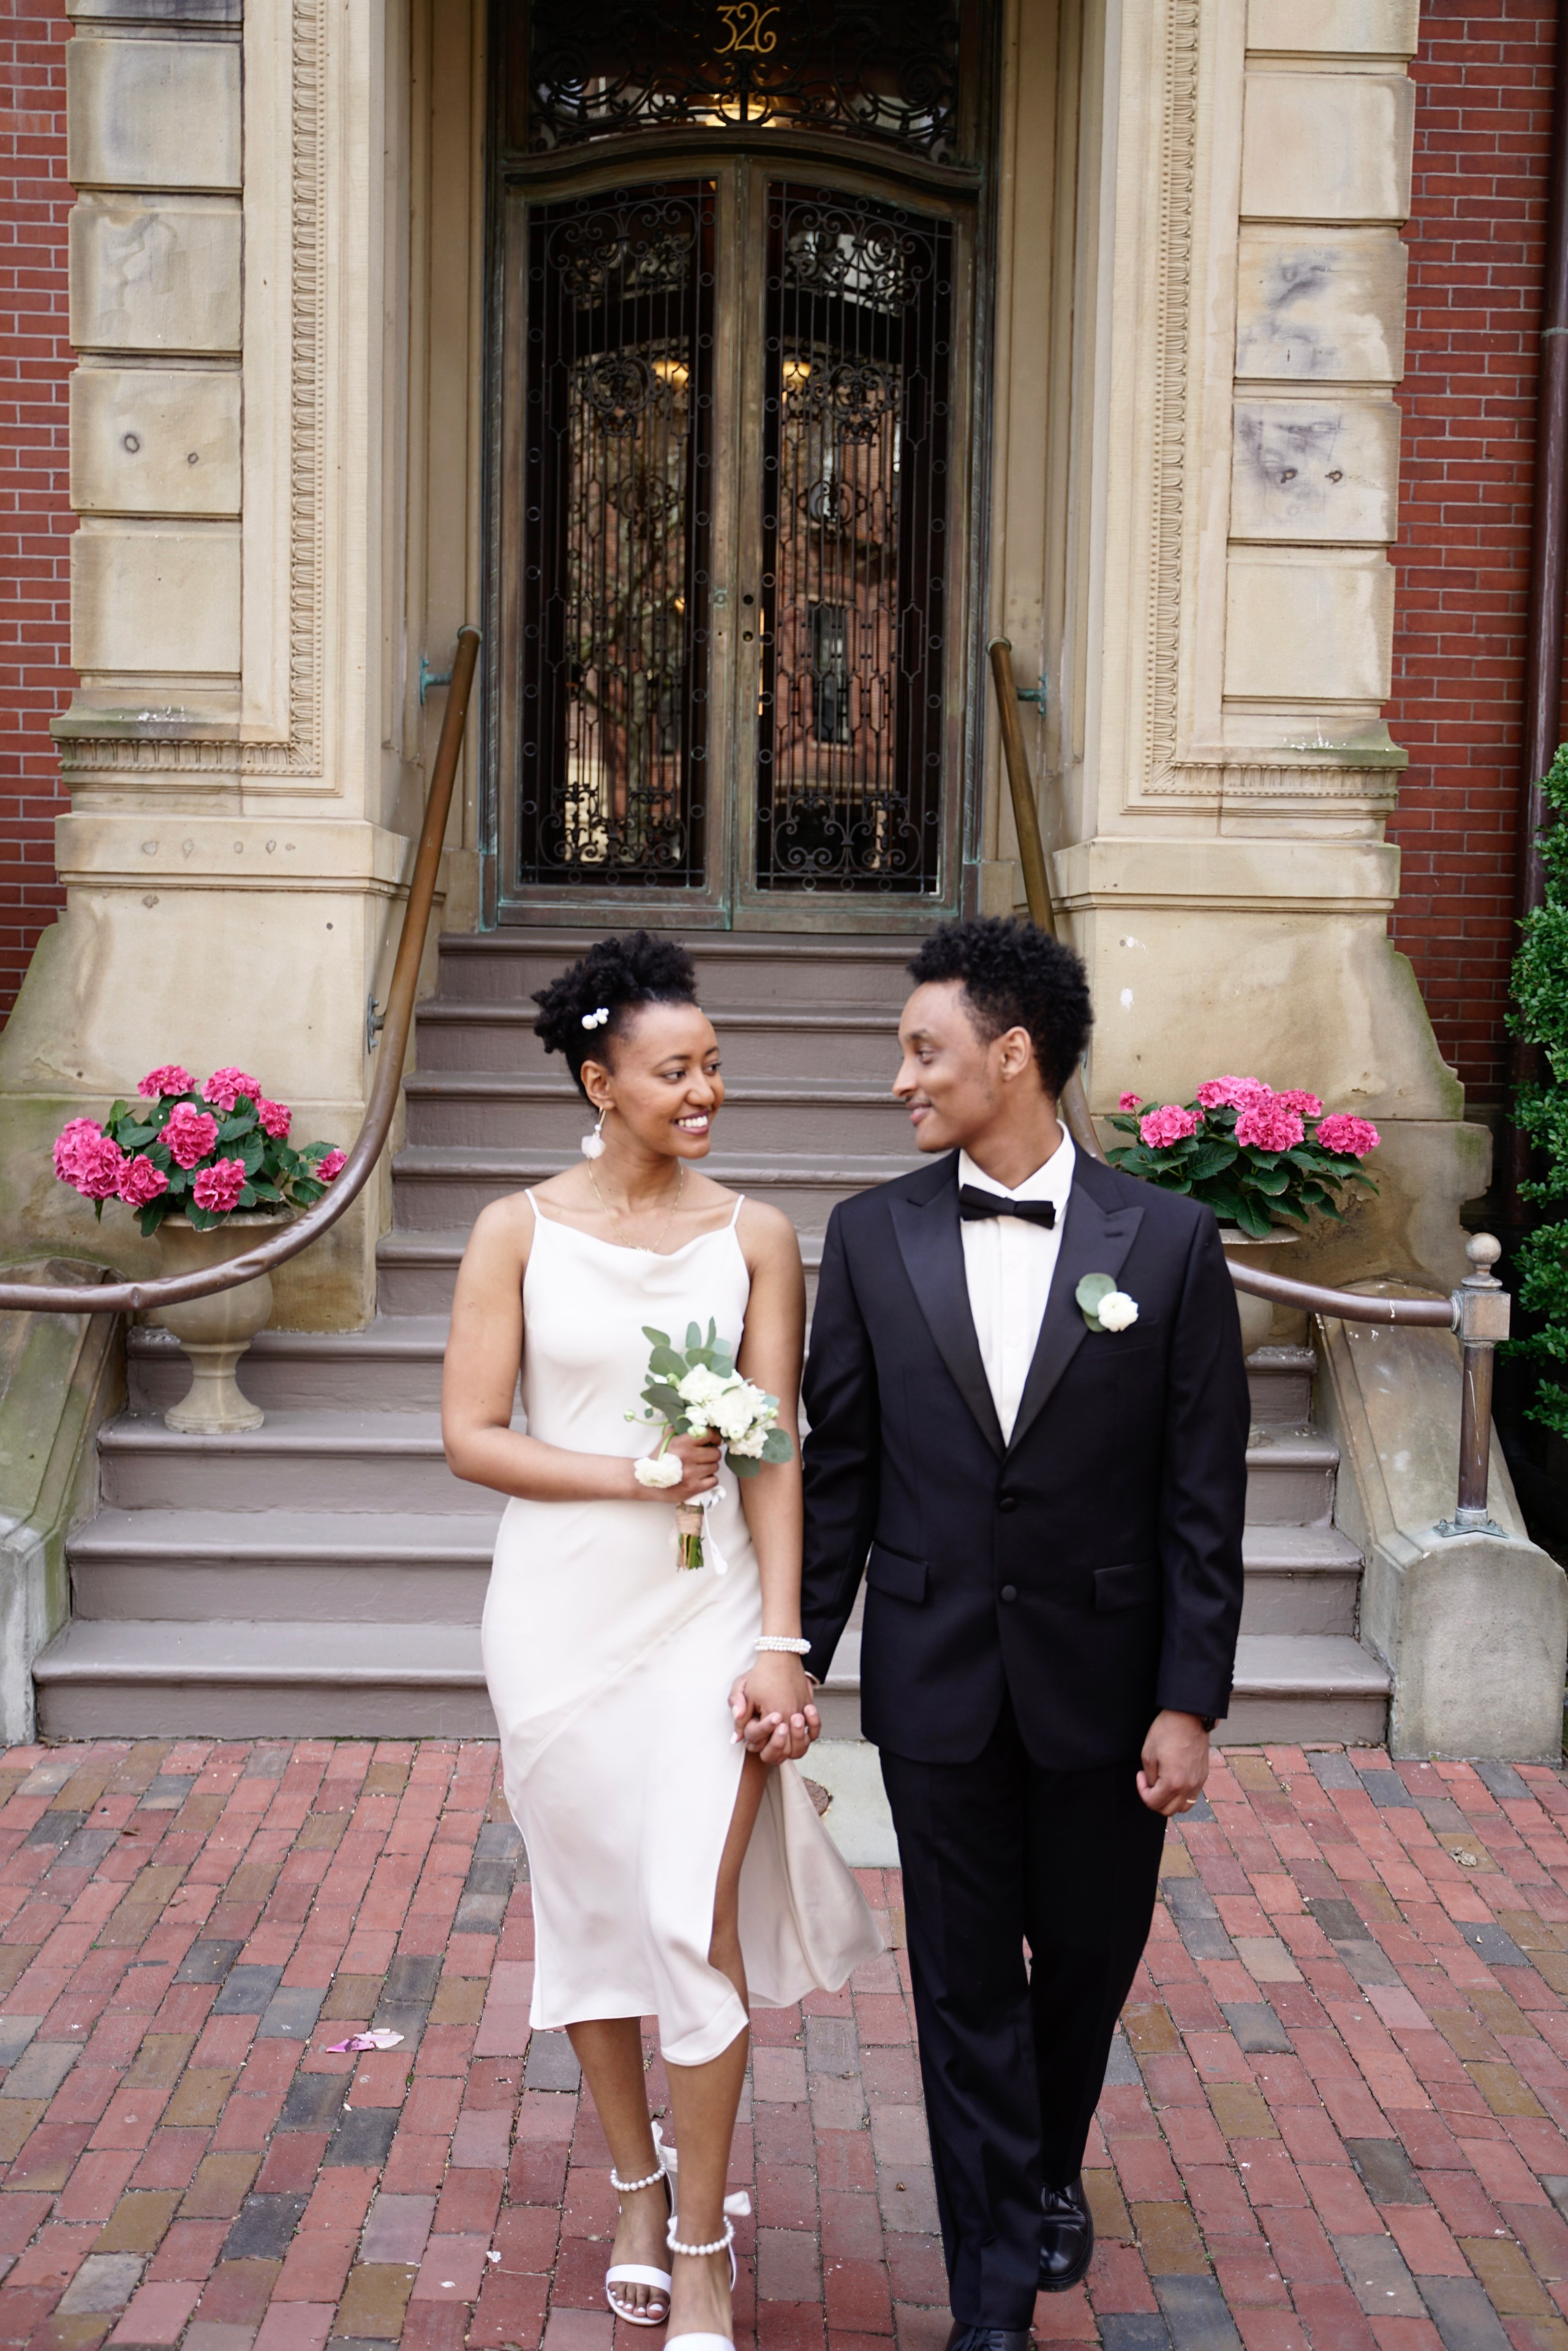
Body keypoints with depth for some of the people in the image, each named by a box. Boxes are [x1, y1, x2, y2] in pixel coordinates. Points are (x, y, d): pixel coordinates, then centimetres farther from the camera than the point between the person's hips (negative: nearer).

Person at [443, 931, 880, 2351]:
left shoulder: (755, 1238, -1)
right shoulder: (519, 1234, -3)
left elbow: (776, 1450, -4)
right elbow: (471, 1436, -4)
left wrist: (782, 1642, -10)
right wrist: (630, 1475, -17)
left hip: (709, 1609, 0)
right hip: (561, 1612, 1)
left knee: (699, 1915, -3)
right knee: (590, 1908, 13)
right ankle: (640, 2187, 36)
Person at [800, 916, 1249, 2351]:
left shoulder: (1169, 1240, -7)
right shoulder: (872, 1236, -3)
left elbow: (1204, 1494, -5)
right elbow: (839, 1470, 1)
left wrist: (1191, 1698, -7)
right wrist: (799, 1657, 0)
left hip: (1100, 1679, 0)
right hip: (936, 1678, 1)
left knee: (1088, 1956, 17)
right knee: (966, 1983, 9)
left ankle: (1051, 2167, 48)